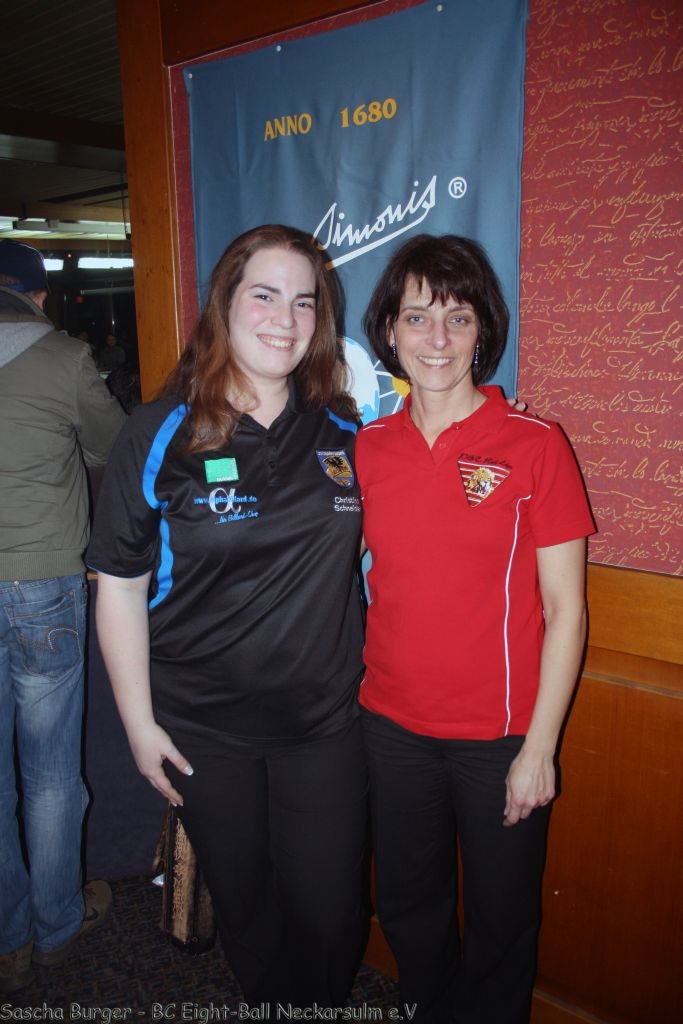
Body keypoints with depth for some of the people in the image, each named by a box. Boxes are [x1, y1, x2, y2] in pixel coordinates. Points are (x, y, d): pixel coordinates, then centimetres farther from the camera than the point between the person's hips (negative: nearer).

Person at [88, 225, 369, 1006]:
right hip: (203, 728, -1)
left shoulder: (344, 431, -1)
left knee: (330, 912, 14)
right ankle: (264, 1004, 51)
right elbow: (120, 585, -6)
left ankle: (321, 1007, 47)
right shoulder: (160, 435, -10)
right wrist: (139, 721, -5)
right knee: (243, 904, 20)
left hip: (324, 721, 2)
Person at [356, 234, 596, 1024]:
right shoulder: (366, 448, -1)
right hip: (391, 726, 4)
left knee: (500, 921, 18)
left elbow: (565, 612, -9)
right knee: (407, 905, 24)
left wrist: (539, 748, -10)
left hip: (500, 736, -3)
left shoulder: (535, 446, -11)